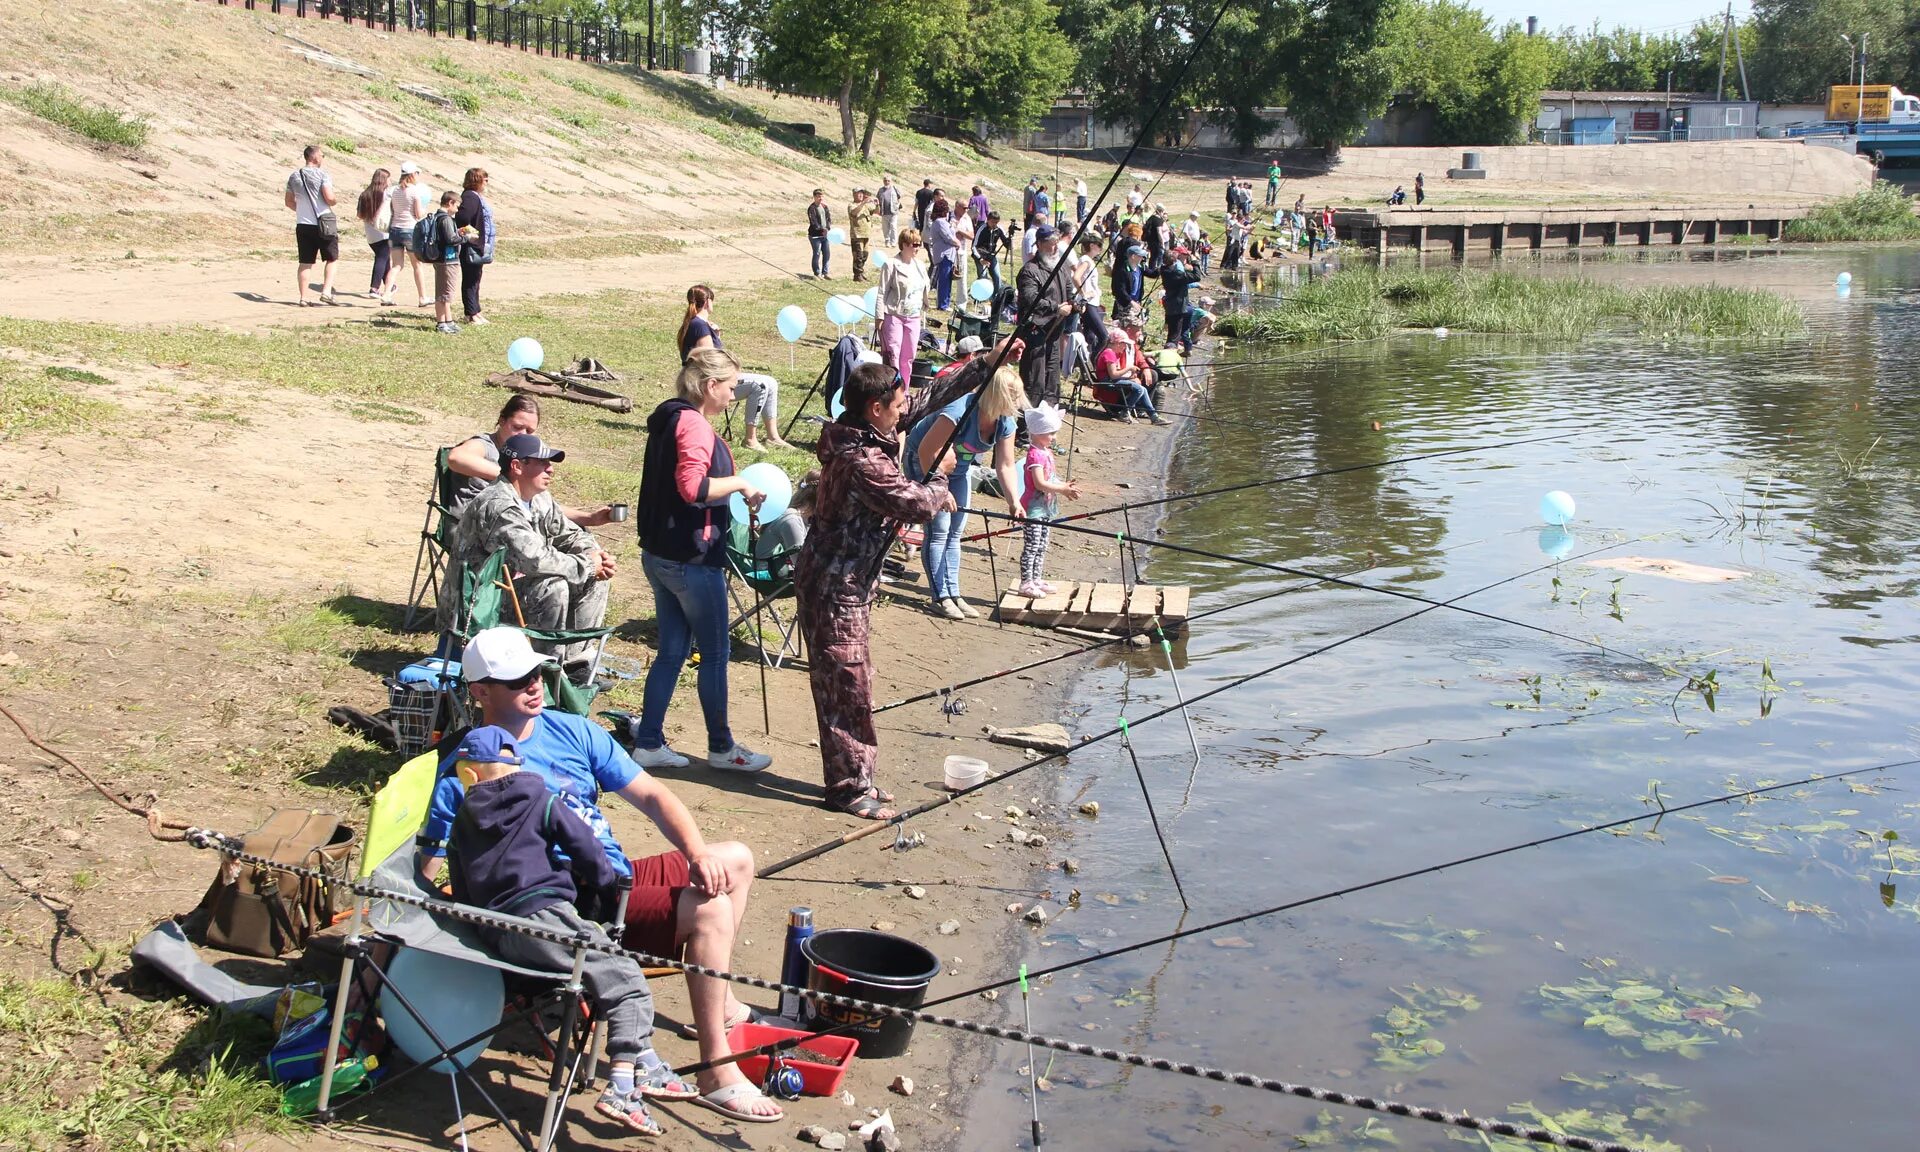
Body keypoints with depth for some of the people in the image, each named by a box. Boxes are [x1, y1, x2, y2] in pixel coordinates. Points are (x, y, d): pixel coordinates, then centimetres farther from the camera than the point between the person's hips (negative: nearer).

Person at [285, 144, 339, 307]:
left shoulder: (294, 176, 8)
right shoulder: (322, 174, -10)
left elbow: (289, 202, 13)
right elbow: (329, 198, -19)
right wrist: (335, 199, 4)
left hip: (302, 224, 5)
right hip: (323, 223, -5)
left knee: (305, 263, 8)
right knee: (331, 258, 9)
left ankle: (303, 298, 6)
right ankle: (326, 292, -4)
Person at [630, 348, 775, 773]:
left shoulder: (669, 419, 13)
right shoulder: (693, 423, -17)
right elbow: (692, 486, -29)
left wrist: (736, 496, 13)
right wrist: (739, 483, -17)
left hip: (660, 554, 9)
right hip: (692, 559, -9)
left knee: (672, 650, 14)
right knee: (715, 652, 4)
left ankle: (648, 743, 17)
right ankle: (721, 747, 14)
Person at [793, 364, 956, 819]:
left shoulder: (861, 441, 7)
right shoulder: (861, 460, -25)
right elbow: (912, 502, -24)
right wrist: (940, 488, -5)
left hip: (846, 581, 10)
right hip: (834, 584, -10)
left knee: (851, 679, 16)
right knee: (847, 683, -3)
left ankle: (854, 777, 26)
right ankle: (848, 787, 6)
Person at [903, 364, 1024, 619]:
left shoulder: (1005, 424, -13)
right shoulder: (960, 413, -36)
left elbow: (1006, 465, -10)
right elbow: (927, 452, -31)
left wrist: (1013, 502, -23)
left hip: (958, 468, 7)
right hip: (924, 463, -7)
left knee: (955, 532, 7)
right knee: (939, 529, -11)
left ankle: (953, 594, 12)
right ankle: (940, 597, -6)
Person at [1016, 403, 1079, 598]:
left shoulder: (1046, 452, 12)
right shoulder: (1035, 454, -19)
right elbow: (1040, 484, -26)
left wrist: (1064, 486, 3)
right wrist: (1063, 489, -21)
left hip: (1045, 508, 10)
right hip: (1033, 507, -10)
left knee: (1042, 547, 15)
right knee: (1031, 547, -5)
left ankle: (1036, 580, 23)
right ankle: (1026, 583, 0)